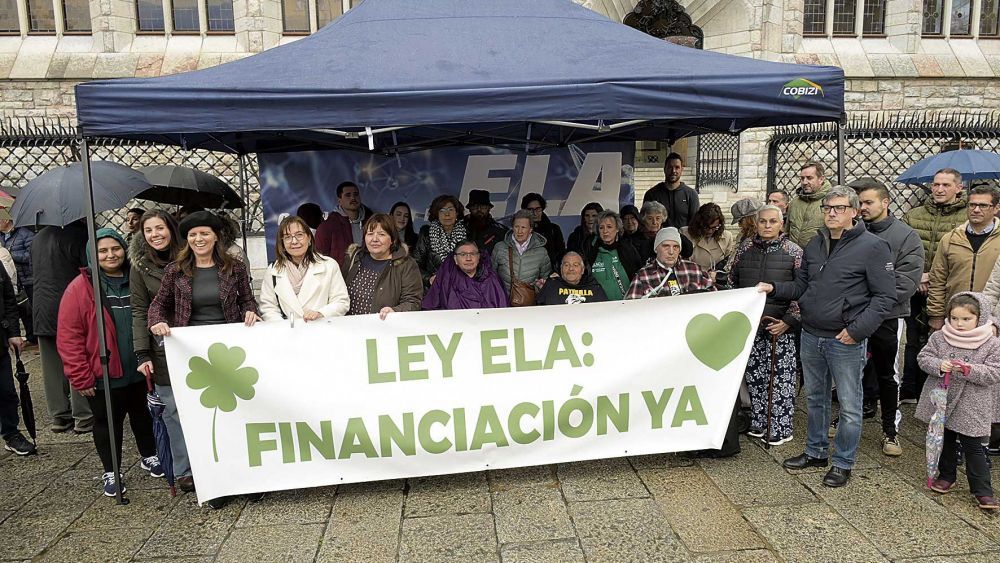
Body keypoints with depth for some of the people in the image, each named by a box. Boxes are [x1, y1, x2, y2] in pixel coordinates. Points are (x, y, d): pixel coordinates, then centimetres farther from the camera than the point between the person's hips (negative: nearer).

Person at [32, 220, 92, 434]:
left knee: (52, 366, 11)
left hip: (41, 311, 7)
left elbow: (34, 272, 23)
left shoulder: (37, 238, 15)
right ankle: (83, 416, 4)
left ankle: (59, 416, 18)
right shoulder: (77, 235, -11)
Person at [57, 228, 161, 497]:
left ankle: (149, 456, 40)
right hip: (103, 375, -3)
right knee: (107, 424, 11)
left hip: (139, 371, 3)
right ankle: (111, 472, 28)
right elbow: (68, 336, -11)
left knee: (142, 415, 20)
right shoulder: (80, 288, -9)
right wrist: (80, 377, -13)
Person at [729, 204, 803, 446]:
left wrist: (789, 321, -11)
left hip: (780, 326, -3)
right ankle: (758, 424, 23)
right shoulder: (745, 248, 8)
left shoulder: (793, 252, -1)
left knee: (781, 379, 0)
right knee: (754, 376, 9)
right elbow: (732, 281, 16)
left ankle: (781, 429, 12)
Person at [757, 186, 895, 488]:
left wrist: (858, 329, -18)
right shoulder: (815, 244, 9)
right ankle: (815, 452, 33)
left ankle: (843, 463, 20)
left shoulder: (873, 246, -9)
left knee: (849, 405, 6)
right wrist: (774, 287, -1)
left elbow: (885, 296, -11)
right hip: (811, 336, 6)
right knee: (814, 398, 18)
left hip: (846, 341, -6)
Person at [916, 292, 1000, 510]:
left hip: (971, 408, -3)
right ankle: (946, 476, 36)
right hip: (941, 401, 3)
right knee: (945, 441, 19)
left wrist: (970, 370, -26)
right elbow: (923, 357, -1)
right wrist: (938, 365, -20)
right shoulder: (939, 337, -3)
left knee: (973, 448, 3)